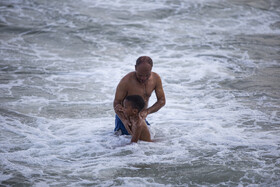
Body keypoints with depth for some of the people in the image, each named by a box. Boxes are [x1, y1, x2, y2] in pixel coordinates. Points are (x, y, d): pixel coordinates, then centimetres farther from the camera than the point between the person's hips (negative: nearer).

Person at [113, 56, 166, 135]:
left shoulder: (156, 78, -10)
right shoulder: (126, 81, -25)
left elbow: (162, 101, -4)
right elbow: (116, 103, -18)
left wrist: (147, 111, -22)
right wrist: (125, 121, -35)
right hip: (125, 117, -5)